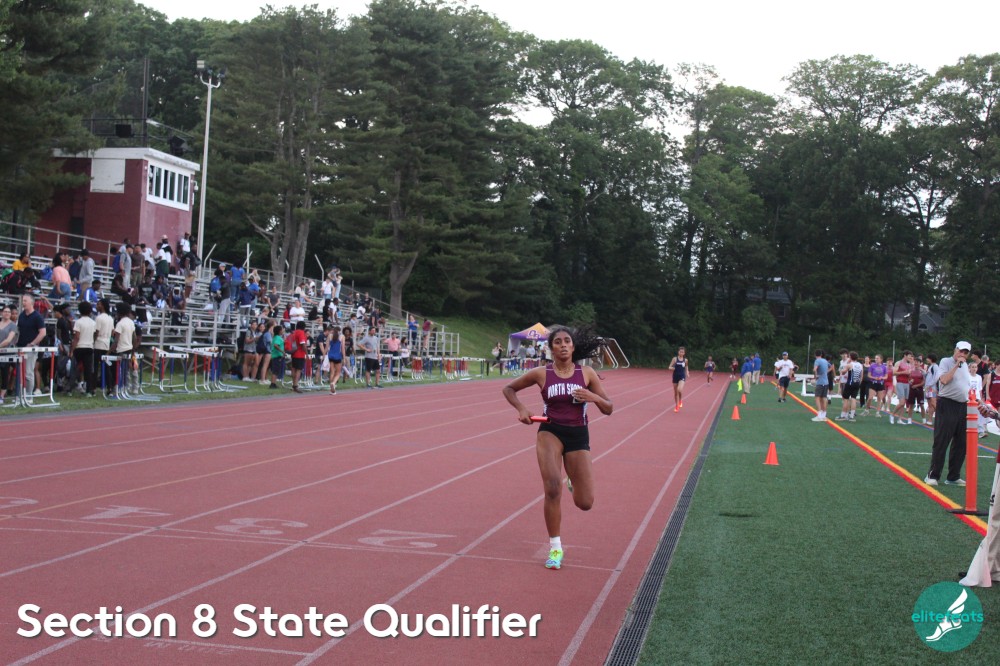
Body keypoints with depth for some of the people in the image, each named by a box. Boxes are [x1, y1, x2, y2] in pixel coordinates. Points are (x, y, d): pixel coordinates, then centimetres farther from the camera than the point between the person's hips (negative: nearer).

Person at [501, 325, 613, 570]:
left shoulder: (587, 373, -2)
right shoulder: (541, 373, -4)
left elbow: (609, 409, 2)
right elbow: (508, 389, 10)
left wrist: (594, 397, -19)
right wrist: (521, 408, -8)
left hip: (578, 435, 1)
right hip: (550, 432, -1)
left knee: (585, 503, -1)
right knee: (553, 489, -23)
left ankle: (573, 482, 38)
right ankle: (555, 547, -5)